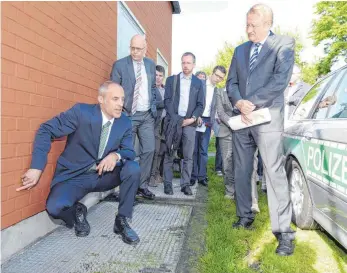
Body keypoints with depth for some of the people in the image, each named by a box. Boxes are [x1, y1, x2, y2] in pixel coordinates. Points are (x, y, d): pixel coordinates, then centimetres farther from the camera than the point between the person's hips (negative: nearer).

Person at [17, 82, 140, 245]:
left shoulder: (125, 122, -3)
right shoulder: (81, 111, -16)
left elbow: (129, 151, -1)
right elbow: (46, 130, -15)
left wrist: (116, 155, -27)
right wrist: (36, 168, -23)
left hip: (104, 175, 3)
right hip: (75, 176, -3)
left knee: (133, 168, -23)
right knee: (55, 207, -30)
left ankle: (122, 221, -4)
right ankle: (77, 211, 9)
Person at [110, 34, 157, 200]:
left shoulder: (151, 65, 9)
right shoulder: (119, 65, -4)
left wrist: (154, 107, 9)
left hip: (147, 115, 4)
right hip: (128, 115, -4)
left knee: (149, 150, 0)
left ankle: (142, 186, 12)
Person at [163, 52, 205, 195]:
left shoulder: (198, 83, 13)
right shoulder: (171, 79, 10)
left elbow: (201, 104, 8)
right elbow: (167, 100, 1)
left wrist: (193, 118, -9)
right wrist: (176, 119, -10)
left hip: (189, 122, 1)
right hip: (173, 121, -1)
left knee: (188, 156, 1)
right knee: (169, 154, 1)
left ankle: (186, 184, 9)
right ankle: (168, 183, 8)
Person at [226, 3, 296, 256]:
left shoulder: (284, 44, 3)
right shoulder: (240, 50, 18)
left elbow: (281, 80, -11)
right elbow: (231, 82, 11)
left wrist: (251, 103, -14)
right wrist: (239, 103, -9)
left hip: (268, 118, -5)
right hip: (241, 120, 6)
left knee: (275, 173, -9)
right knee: (241, 172, 9)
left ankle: (284, 231, -1)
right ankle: (245, 217, 25)